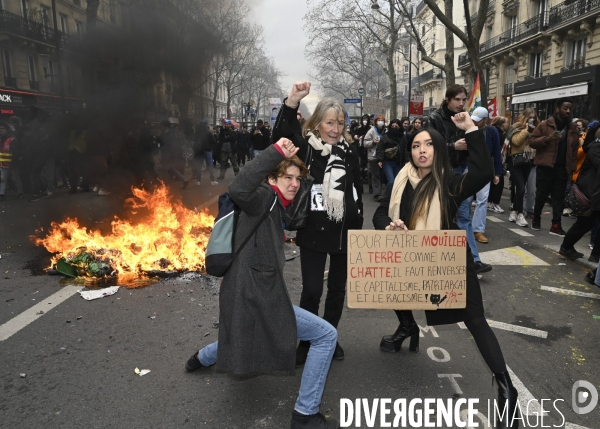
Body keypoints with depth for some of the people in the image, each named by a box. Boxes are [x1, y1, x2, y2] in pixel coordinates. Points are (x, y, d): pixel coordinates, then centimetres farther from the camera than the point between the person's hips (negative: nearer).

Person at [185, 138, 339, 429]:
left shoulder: (276, 208, 16)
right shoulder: (265, 198, -12)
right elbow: (238, 190, -35)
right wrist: (275, 152, -35)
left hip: (254, 294, 10)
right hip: (254, 298, -10)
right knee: (327, 336, -5)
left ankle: (201, 359, 64)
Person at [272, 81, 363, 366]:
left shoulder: (348, 152, 5)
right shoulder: (305, 147, -4)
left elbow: (357, 192, 10)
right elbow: (280, 137, -24)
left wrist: (357, 227, 8)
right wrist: (292, 101, -34)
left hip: (344, 231, 4)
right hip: (313, 230, -4)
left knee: (337, 288, 14)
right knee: (312, 290, -2)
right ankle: (304, 342, 19)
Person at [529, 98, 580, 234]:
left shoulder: (573, 128, 9)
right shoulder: (545, 124, -2)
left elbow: (575, 149, 11)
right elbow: (531, 141, -4)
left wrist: (573, 167, 3)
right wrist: (547, 139, -20)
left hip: (562, 168, 3)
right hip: (546, 166, -3)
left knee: (559, 197, 4)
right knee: (541, 195, 5)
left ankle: (556, 225, 8)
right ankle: (536, 219, 25)